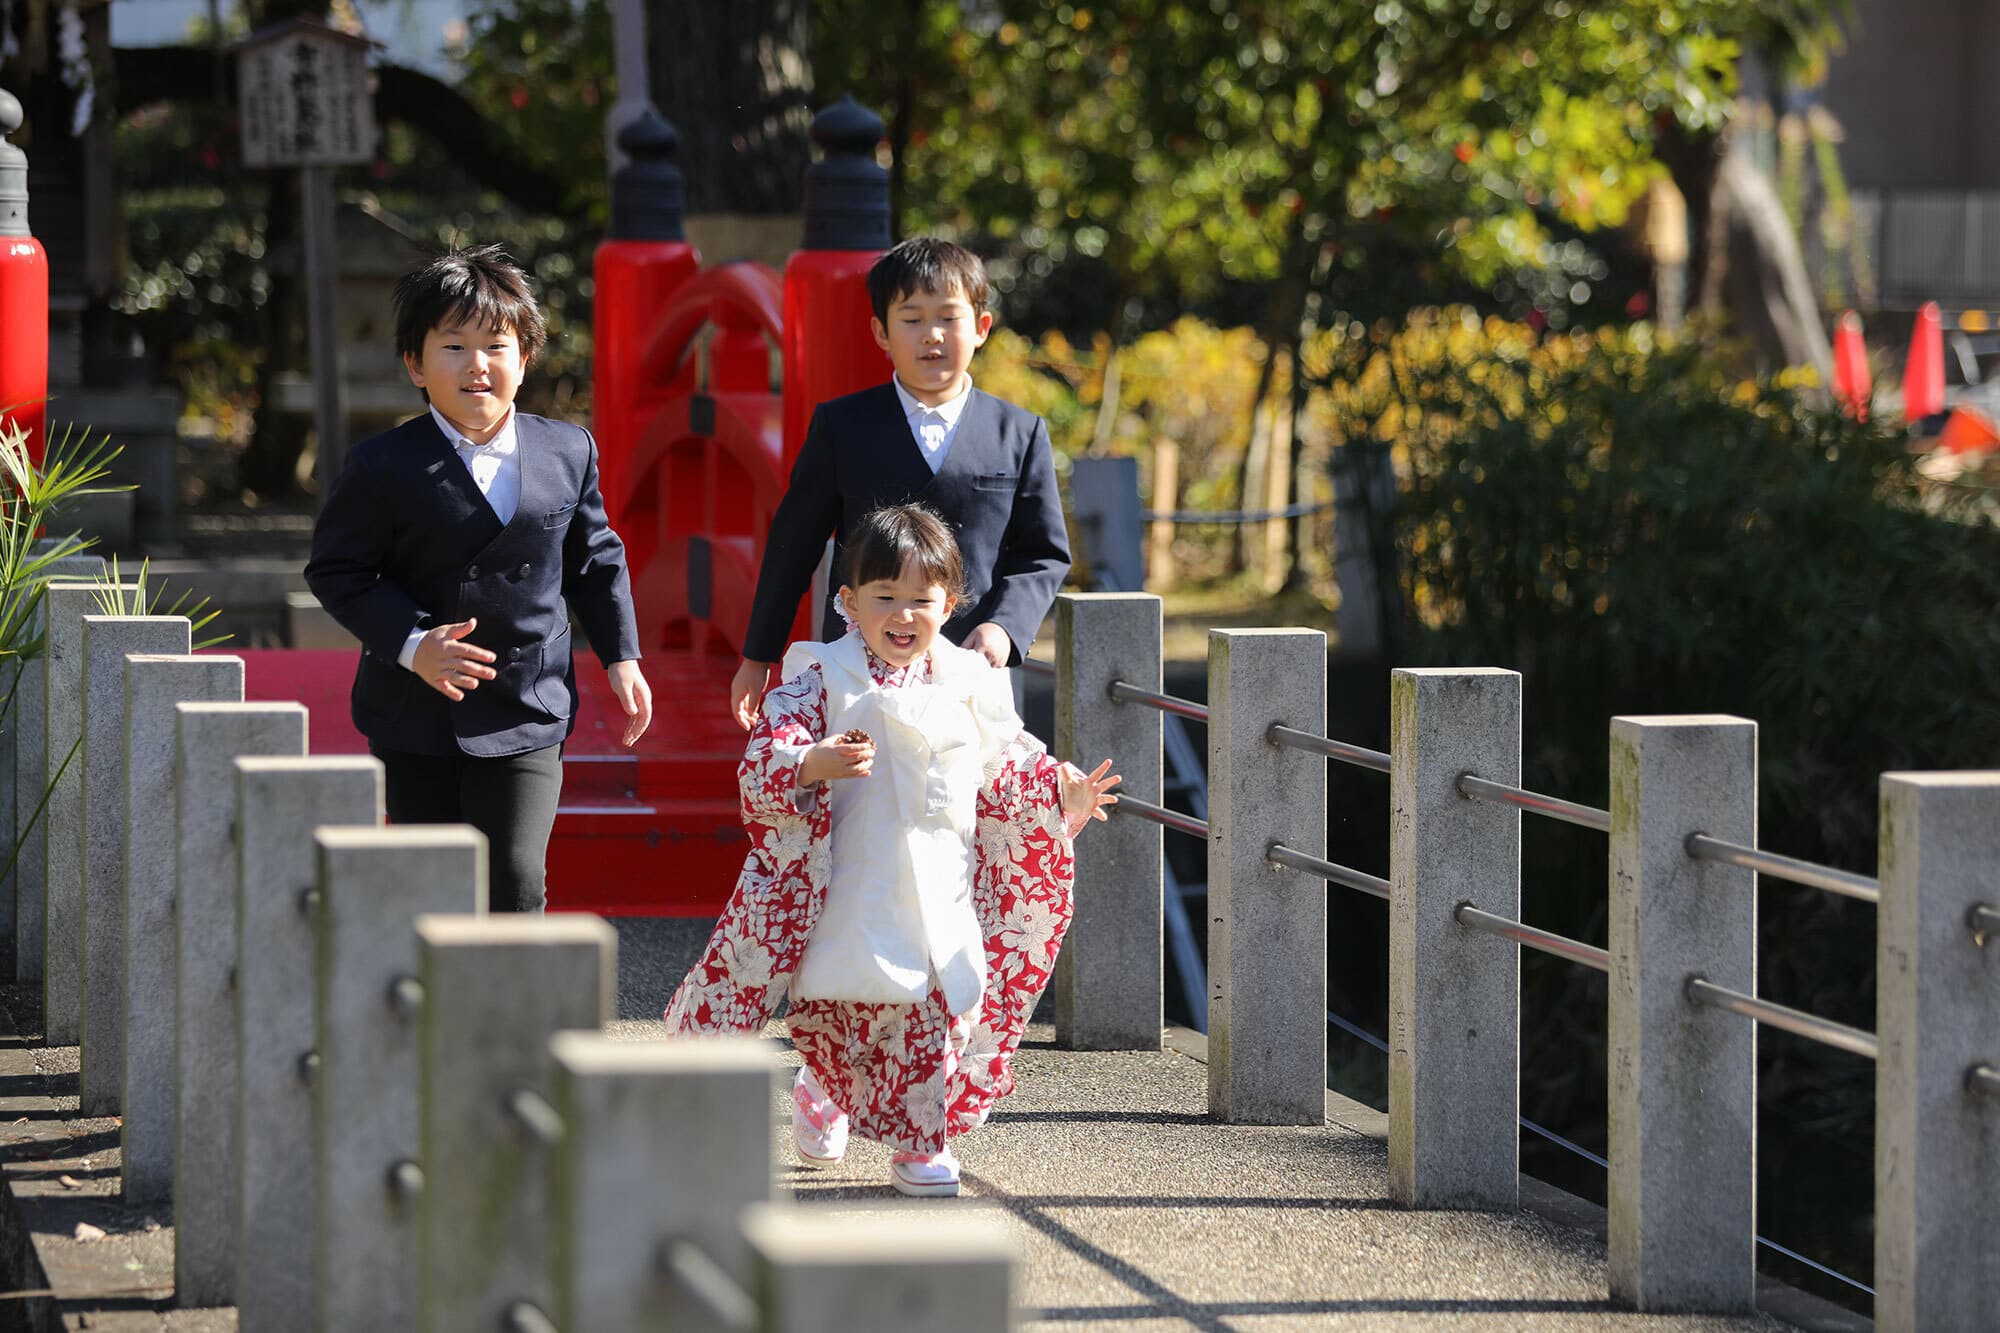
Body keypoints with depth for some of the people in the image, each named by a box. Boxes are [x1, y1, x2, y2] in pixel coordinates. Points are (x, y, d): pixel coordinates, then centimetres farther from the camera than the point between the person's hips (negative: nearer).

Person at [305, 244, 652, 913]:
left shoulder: (570, 452, 2)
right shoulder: (383, 468, -8)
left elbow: (595, 559, 14)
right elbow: (336, 570, -5)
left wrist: (621, 656, 8)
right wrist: (412, 644, -18)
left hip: (528, 713, 1)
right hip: (417, 719, -1)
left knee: (514, 883, -11)